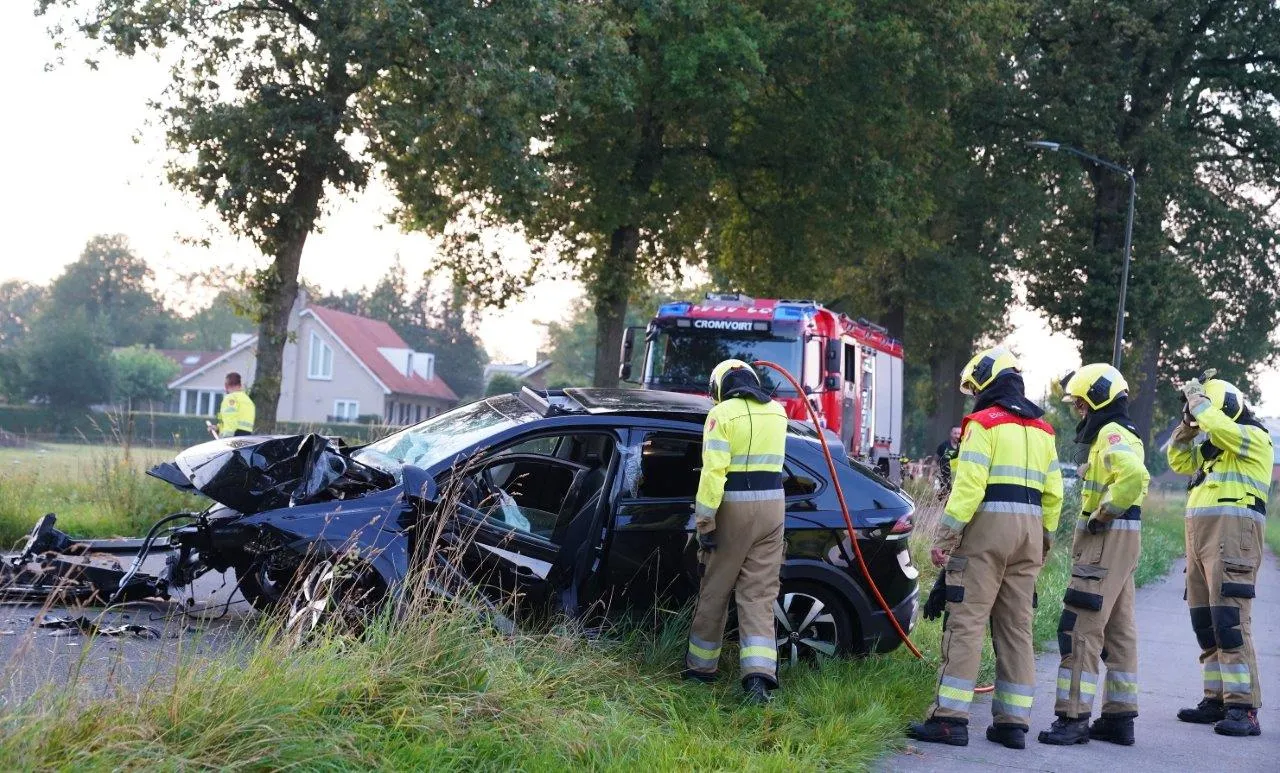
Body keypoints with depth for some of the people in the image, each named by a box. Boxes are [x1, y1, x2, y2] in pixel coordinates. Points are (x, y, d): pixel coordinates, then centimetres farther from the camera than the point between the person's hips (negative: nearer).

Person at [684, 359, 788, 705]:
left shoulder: (722, 414, -7)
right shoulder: (777, 412, 11)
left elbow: (713, 471, -16)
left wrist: (705, 520, -15)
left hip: (734, 507, -4)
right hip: (772, 507, 4)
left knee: (715, 591, 10)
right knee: (759, 594, 3)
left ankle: (701, 666, 23)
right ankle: (759, 673, -10)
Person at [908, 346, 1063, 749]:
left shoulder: (983, 423, -5)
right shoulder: (1041, 429, 17)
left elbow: (969, 485, -14)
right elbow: (1053, 493, 14)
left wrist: (945, 535, -13)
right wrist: (1043, 539, 21)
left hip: (987, 524, -7)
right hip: (1030, 528, 7)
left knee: (966, 622, -7)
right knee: (1016, 627, 10)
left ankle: (950, 718, -10)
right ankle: (1013, 722, 10)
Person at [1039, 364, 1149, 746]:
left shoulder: (1112, 435, -14)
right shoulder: (1115, 435, 18)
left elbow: (1133, 475, -33)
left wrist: (1100, 516, -23)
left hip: (1107, 539, -11)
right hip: (1118, 542, 11)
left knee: (1081, 628, -11)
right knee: (1117, 630, 13)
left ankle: (1073, 718, -11)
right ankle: (1119, 717, 19)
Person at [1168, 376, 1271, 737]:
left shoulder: (1254, 437, -4)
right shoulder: (1213, 447, 23)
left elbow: (1221, 427, -22)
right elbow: (1179, 461, 26)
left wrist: (1197, 401, -7)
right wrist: (1187, 426, 13)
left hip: (1233, 533, -9)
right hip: (1199, 533, 9)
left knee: (1229, 621, -14)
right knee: (1205, 622, 9)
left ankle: (1244, 709, -14)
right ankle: (1217, 700, 15)